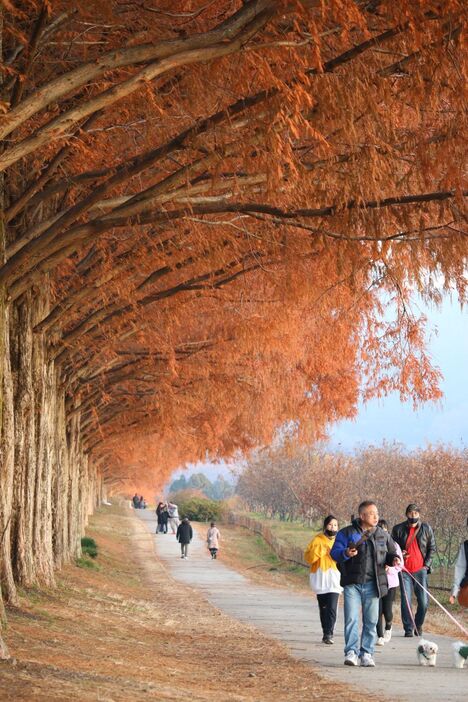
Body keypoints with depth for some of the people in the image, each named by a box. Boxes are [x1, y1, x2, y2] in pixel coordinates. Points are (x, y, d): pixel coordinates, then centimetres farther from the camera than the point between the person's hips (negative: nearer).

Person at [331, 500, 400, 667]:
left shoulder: (383, 535, 12)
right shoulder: (346, 533, 2)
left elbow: (391, 552, 22)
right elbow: (335, 552, -4)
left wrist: (393, 559, -1)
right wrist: (345, 554, -26)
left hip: (372, 584, 3)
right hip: (352, 584, -3)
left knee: (371, 621, 4)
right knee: (351, 619, -9)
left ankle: (367, 654, 12)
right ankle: (351, 652, -5)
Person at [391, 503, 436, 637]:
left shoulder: (426, 529, 6)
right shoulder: (398, 529, 4)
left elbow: (432, 547, 11)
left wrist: (427, 564, 2)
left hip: (420, 570, 0)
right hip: (405, 570, 0)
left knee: (424, 602, -2)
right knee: (406, 601, -4)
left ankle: (418, 625, 20)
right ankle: (408, 629, 5)